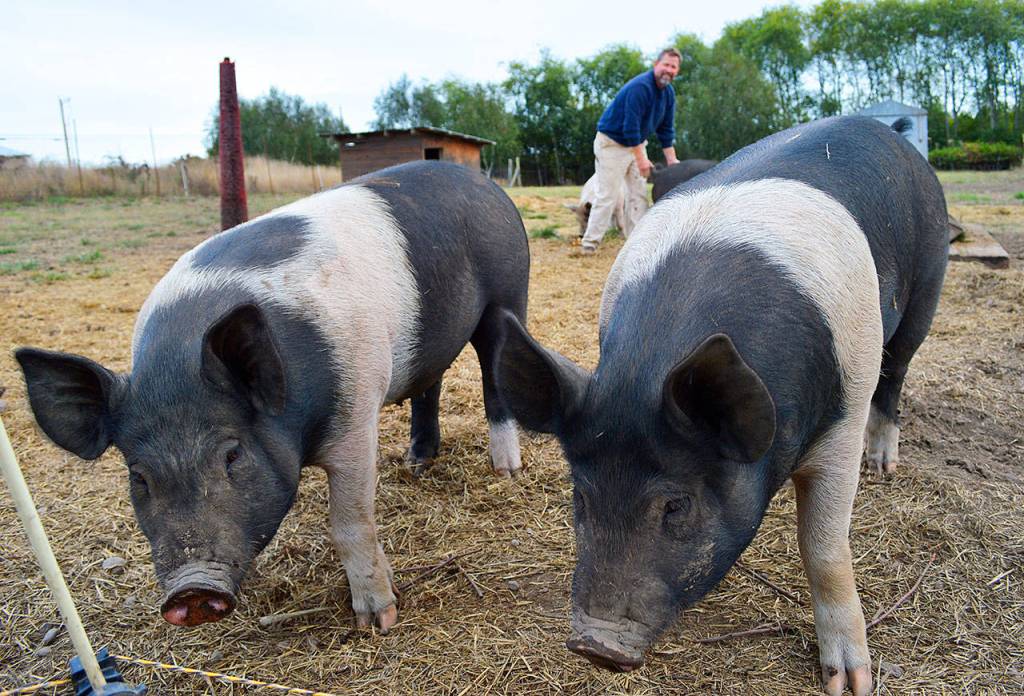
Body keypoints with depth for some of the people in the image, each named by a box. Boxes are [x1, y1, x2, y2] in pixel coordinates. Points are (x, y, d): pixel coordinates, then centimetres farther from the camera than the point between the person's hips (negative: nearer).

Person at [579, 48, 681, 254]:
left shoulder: (668, 93, 3)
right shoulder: (639, 87, -25)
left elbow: (666, 128, 8)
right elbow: (631, 126, -28)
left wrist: (671, 159, 3)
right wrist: (641, 159, -26)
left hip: (637, 143, 9)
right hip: (611, 143, -8)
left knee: (639, 194, 5)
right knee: (608, 195, -10)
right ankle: (590, 243, -5)